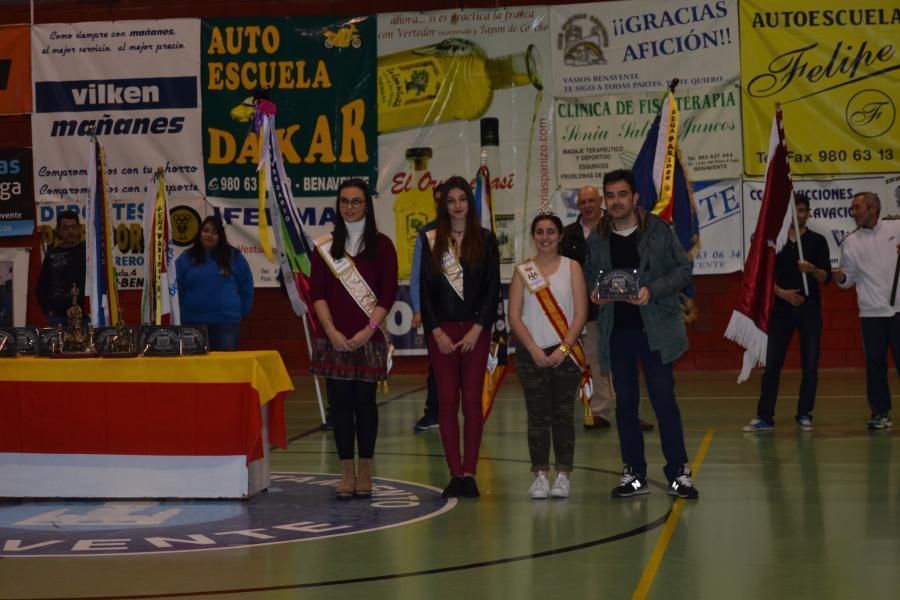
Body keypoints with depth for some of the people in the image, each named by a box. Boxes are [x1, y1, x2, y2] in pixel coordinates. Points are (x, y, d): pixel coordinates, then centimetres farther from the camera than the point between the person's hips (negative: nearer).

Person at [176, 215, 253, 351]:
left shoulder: (233, 256, 3)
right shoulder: (186, 258, 4)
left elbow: (245, 285, 10)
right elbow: (177, 289, 6)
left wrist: (243, 311, 8)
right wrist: (180, 314, 3)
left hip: (227, 321, -1)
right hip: (194, 322, 1)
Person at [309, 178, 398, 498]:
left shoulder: (381, 245, 4)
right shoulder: (325, 246, 9)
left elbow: (388, 293, -1)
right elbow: (317, 292, 3)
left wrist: (368, 330, -12)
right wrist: (331, 331, -9)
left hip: (368, 337, -1)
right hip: (334, 337, 1)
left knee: (365, 400, 0)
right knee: (339, 401, 0)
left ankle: (365, 471, 7)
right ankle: (347, 471, 5)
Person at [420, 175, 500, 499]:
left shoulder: (485, 239, 4)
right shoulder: (431, 240, 6)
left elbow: (492, 287, 1)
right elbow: (424, 288, 4)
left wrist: (477, 330, -8)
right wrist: (437, 332, -5)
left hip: (475, 329, -1)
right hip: (441, 330, 1)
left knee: (472, 400, -2)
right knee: (447, 402, -1)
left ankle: (469, 472, 2)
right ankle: (455, 473, 3)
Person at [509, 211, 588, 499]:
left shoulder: (571, 267, 4)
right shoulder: (523, 271, 6)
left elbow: (580, 313, -2)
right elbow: (514, 316, 1)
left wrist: (563, 348, -12)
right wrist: (534, 350, -10)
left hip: (565, 353, -1)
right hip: (531, 354, 1)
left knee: (563, 415, 1)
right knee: (537, 416, 0)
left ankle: (563, 475, 6)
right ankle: (540, 475, 5)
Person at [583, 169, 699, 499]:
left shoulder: (658, 231, -1)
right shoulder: (596, 240, 8)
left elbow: (684, 270, -2)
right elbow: (589, 275, 18)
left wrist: (652, 290, -15)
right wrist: (594, 293, -4)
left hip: (654, 329, -3)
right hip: (616, 332, 3)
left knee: (664, 400, -4)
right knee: (625, 403, 7)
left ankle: (679, 473, 3)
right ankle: (634, 474, 15)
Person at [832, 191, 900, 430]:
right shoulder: (851, 242, 7)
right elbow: (850, 276, 10)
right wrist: (841, 278, -12)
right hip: (871, 312, 2)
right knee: (875, 364, 3)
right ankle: (880, 412, 12)